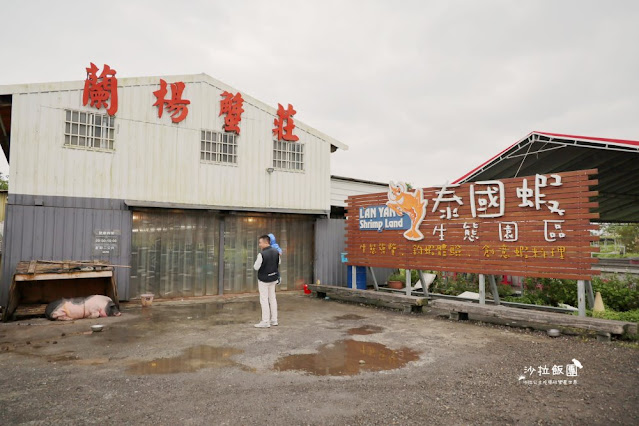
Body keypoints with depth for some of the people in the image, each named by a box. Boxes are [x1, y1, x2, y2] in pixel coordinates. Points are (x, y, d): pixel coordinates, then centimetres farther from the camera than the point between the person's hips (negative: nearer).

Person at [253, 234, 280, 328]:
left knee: (264, 299, 1)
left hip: (263, 279, -7)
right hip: (273, 278, 7)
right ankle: (274, 320, 22)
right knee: (272, 298, 15)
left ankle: (265, 322, 3)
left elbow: (256, 267, -16)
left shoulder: (262, 254, -24)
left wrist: (255, 263, 2)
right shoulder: (276, 251, -2)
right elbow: (278, 263, 11)